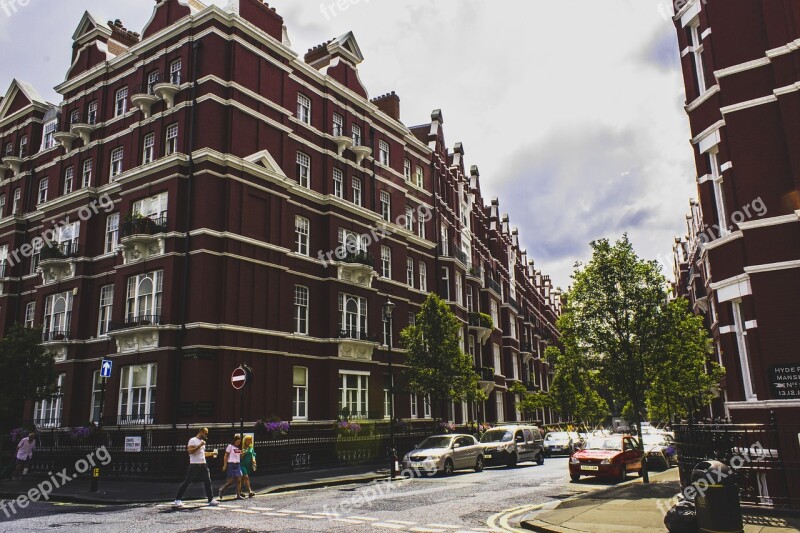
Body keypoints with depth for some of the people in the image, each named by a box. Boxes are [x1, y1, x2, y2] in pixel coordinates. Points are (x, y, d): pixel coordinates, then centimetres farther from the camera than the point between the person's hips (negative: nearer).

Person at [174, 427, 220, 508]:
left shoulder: (202, 441, 17)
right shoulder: (193, 440, -9)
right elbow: (190, 451, -22)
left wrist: (211, 453, 15)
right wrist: (200, 445, -23)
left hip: (203, 465, 8)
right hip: (194, 465, -8)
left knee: (208, 482, 4)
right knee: (187, 482, -1)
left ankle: (211, 500, 9)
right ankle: (177, 500, 10)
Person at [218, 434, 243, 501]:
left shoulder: (239, 448, 13)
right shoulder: (230, 446, -4)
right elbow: (226, 456, -5)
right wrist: (225, 465, -11)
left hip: (238, 465, 6)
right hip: (231, 464, -6)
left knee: (239, 480, -3)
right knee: (231, 481, -6)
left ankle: (238, 495, -1)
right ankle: (222, 489, 19)